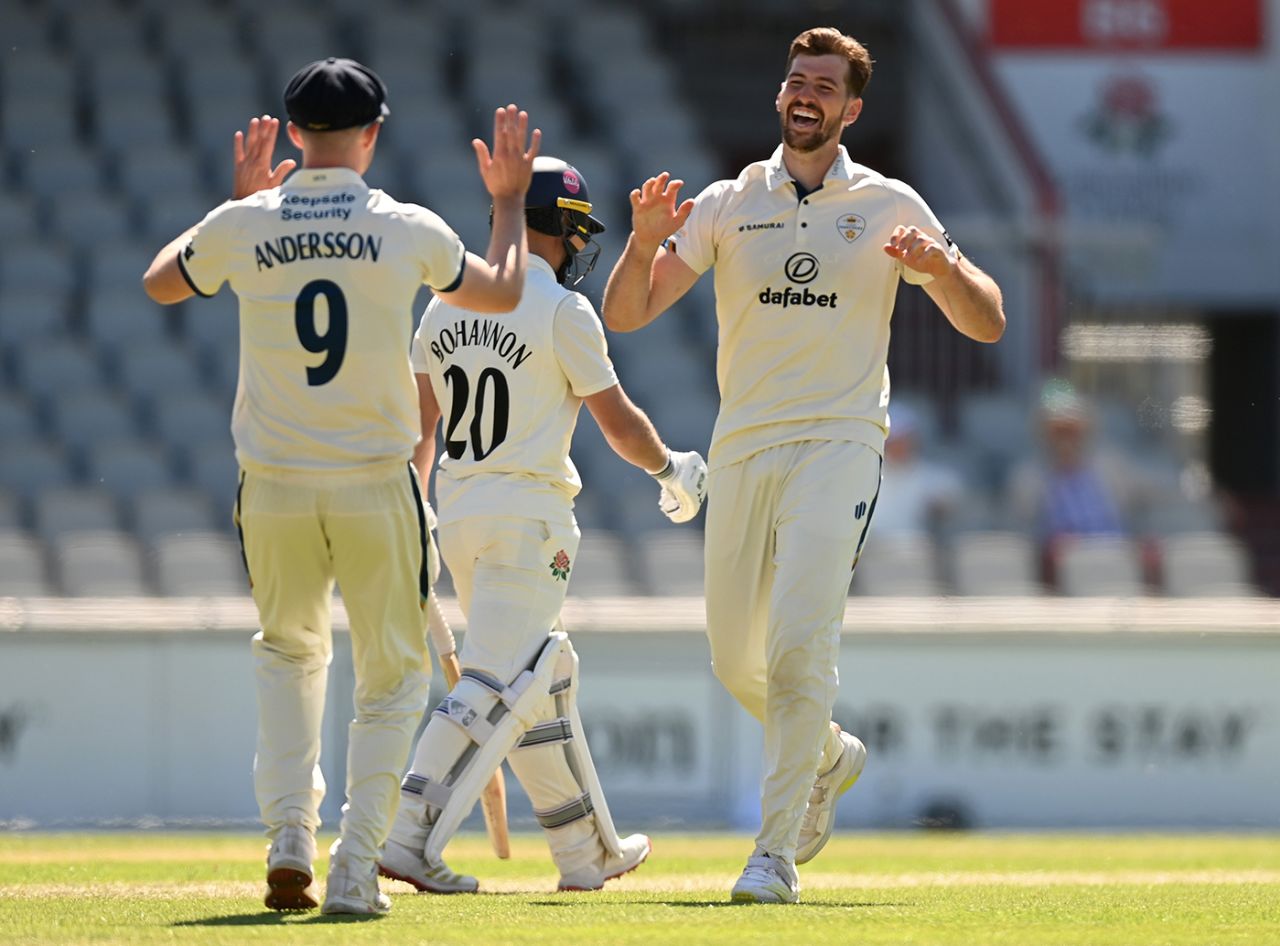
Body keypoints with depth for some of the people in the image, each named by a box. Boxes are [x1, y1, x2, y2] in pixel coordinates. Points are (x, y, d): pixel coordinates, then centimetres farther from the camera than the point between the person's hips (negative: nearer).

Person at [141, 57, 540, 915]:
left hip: (274, 489, 2)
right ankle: (355, 869, 0)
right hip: (375, 488, -2)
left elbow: (160, 283, 20)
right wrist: (510, 201, 30)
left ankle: (290, 836, 8)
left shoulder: (243, 227, -2)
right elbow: (505, 292, 15)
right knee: (392, 677, 12)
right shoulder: (408, 230, -4)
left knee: (289, 650, 25)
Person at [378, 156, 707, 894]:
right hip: (530, 513, -8)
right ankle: (409, 835, -22)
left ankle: (587, 853, 21)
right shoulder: (562, 310, -10)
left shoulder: (447, 304, 10)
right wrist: (672, 469, 14)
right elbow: (618, 420, -4)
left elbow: (418, 426, 14)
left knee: (544, 677, 16)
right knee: (498, 682, -11)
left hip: (459, 506, 8)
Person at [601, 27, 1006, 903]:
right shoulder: (726, 205, 8)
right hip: (742, 452, 3)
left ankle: (777, 853, -16)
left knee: (799, 645, -18)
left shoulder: (890, 207, 5)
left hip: (837, 445, -3)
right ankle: (831, 756, 39)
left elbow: (988, 324, 4)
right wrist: (646, 243, -21)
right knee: (736, 659, 9)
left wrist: (942, 267, -17)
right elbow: (626, 315, 0)